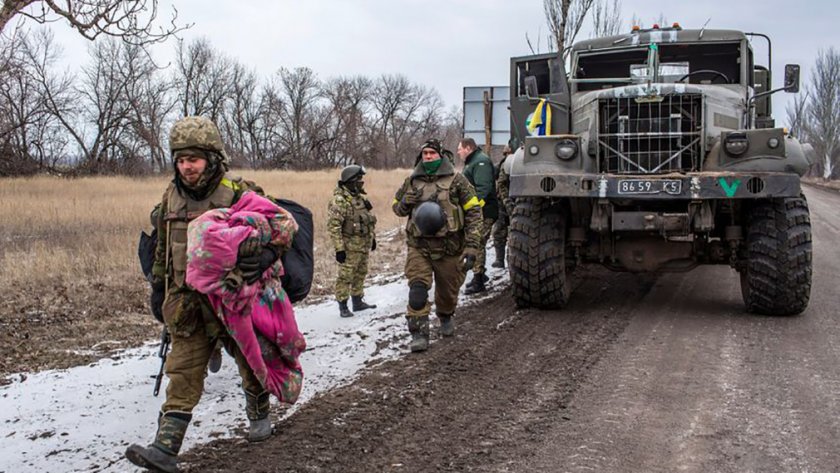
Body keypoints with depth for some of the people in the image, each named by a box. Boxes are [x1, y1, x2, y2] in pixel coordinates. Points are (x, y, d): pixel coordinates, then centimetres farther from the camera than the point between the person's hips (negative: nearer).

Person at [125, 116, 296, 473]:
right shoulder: (171, 197, 5)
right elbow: (162, 249, 16)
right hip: (187, 303, 3)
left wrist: (266, 255, -29)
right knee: (183, 373, -3)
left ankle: (259, 414, 39)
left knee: (250, 362, 14)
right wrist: (158, 289, 19)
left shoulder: (239, 193, -12)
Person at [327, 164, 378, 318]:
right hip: (350, 246, -9)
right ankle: (343, 307, 4)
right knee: (346, 276, -4)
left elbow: (369, 219, 22)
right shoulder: (340, 200, -18)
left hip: (364, 245, 9)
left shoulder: (361, 197, 10)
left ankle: (358, 302, 29)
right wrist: (339, 248, -23)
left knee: (360, 274, 17)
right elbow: (333, 226, -21)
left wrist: (372, 237, 21)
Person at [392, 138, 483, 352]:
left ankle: (445, 318, 45)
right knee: (417, 290, -15)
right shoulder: (412, 181, 7)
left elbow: (474, 213, -4)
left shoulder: (456, 180, -3)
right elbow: (397, 207, 20)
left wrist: (472, 247, -12)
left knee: (448, 291, 14)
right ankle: (419, 334, -9)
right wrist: (407, 201, -6)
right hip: (419, 247, 1)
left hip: (450, 248, -1)